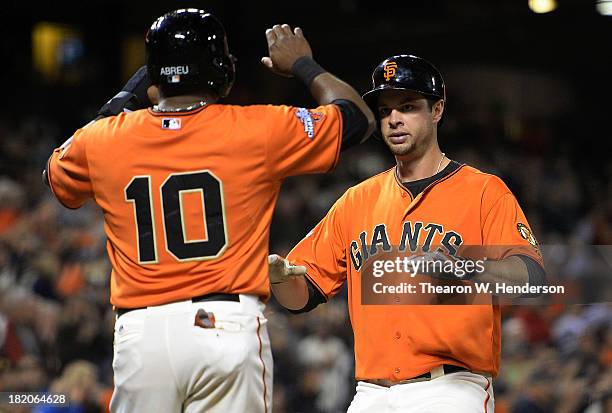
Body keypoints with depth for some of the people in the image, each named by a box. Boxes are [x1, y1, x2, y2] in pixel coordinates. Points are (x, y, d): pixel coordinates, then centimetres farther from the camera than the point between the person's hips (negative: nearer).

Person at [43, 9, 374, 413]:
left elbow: (56, 174, 32)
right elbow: (359, 116, 14)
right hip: (229, 324, -2)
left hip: (139, 333, 2)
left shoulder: (102, 139, 7)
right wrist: (303, 64, 31)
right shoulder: (257, 129, 0)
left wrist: (118, 105, 33)